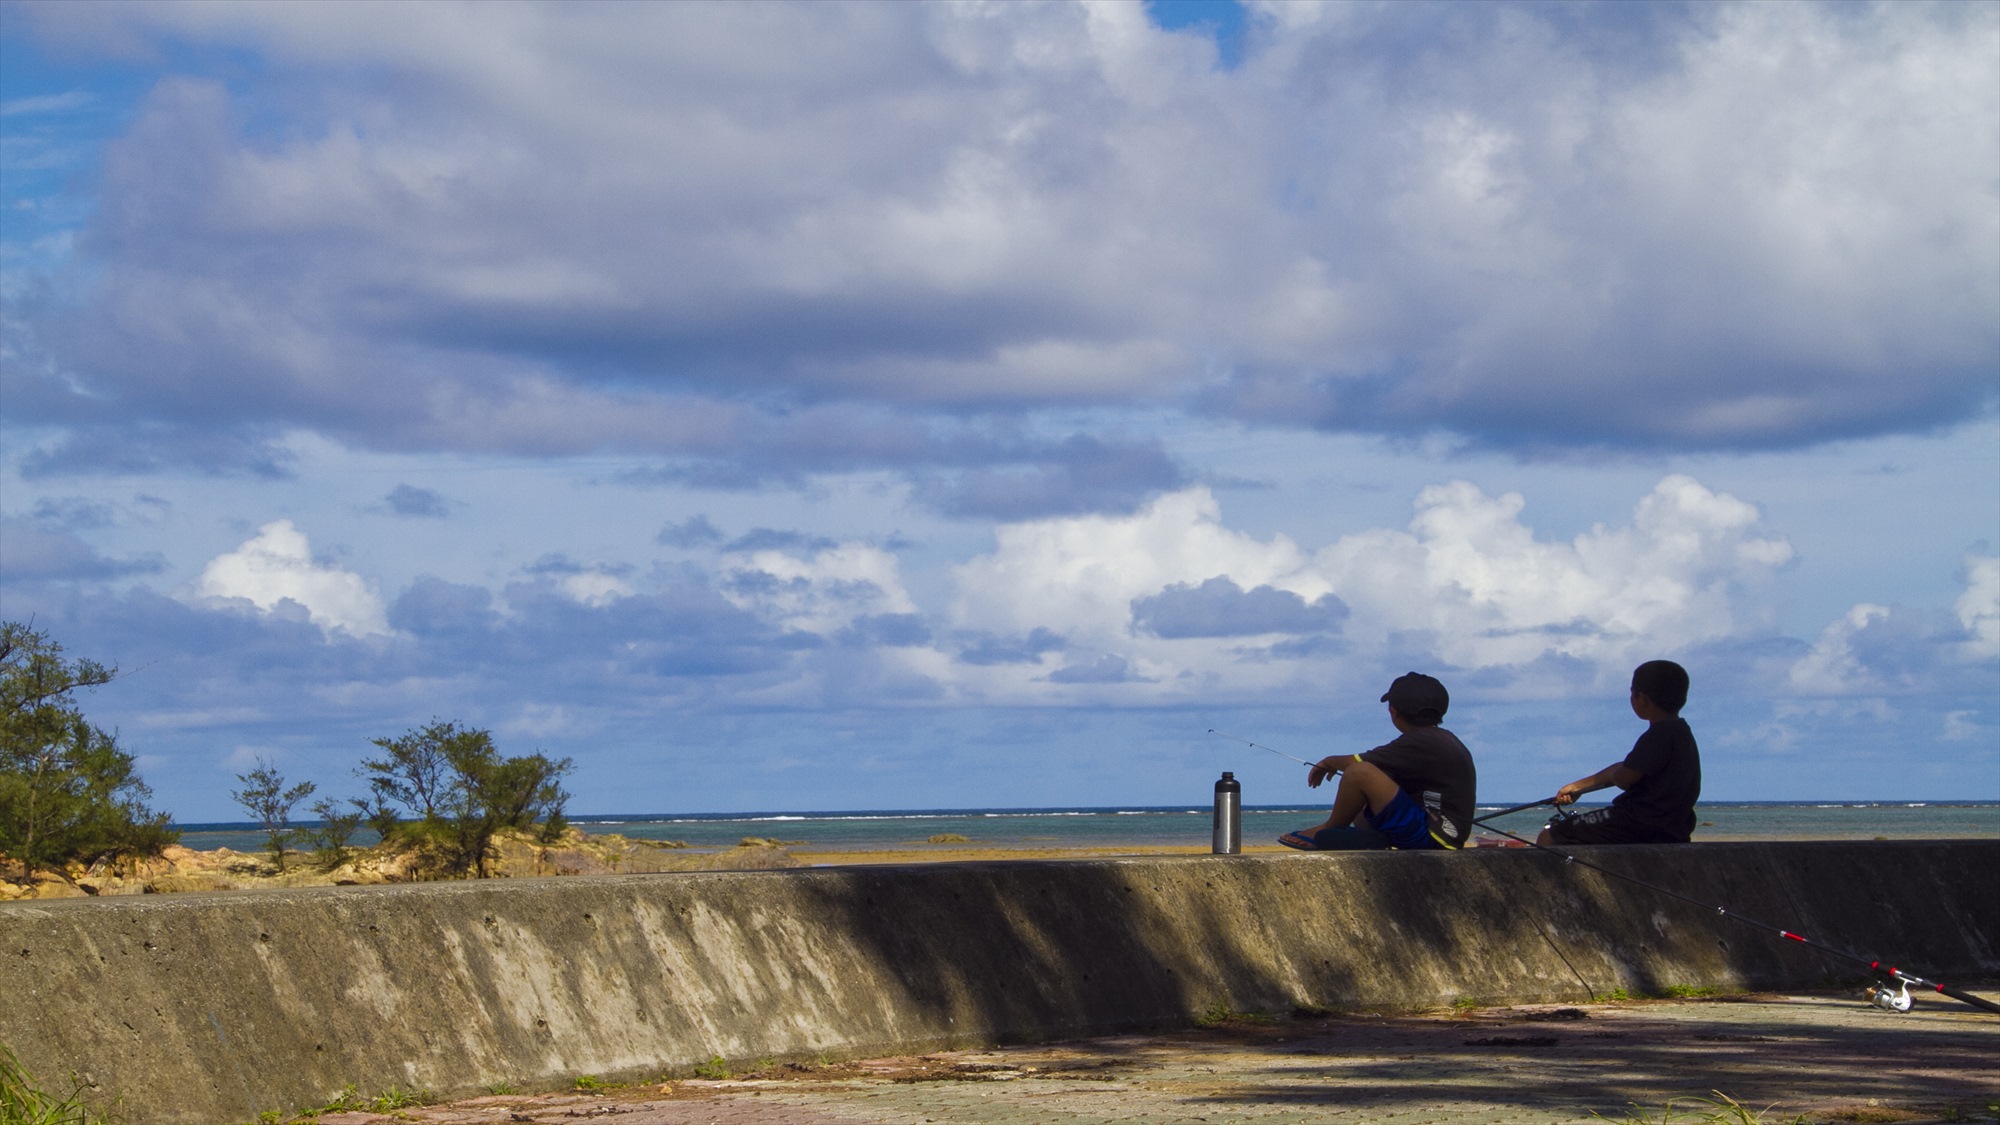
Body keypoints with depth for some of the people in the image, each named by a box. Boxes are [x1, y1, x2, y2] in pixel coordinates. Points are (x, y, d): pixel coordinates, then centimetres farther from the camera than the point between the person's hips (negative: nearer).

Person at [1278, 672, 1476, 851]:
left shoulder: (1421, 742, -15)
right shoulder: (1445, 740, 13)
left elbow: (1356, 763, -12)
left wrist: (1328, 762, 8)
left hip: (1433, 836, -10)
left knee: (1359, 772, -18)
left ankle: (1325, 831, 2)